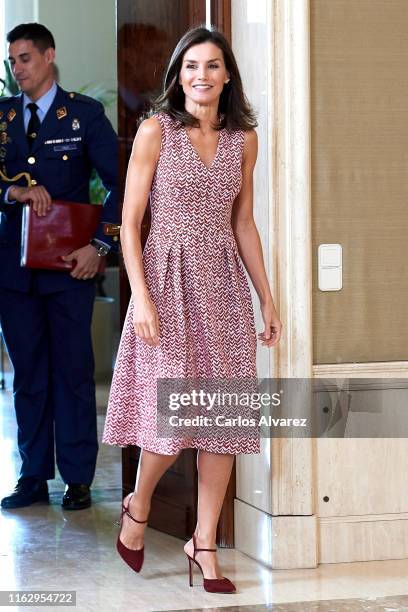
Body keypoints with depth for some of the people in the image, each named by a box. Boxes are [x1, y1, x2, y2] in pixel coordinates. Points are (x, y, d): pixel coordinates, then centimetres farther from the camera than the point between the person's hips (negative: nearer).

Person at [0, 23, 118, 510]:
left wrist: (99, 246, -10)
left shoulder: (84, 113, 0)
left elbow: (121, 182, -3)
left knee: (73, 370, -1)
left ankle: (78, 479, 6)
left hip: (69, 265, -3)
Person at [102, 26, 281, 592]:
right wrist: (141, 298, -14)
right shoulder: (155, 131, -4)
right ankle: (138, 506, 21)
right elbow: (130, 222, -5)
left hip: (224, 283, 4)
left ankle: (205, 544, 11)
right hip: (168, 278, -4)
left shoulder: (243, 139, 8)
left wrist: (267, 297, 12)